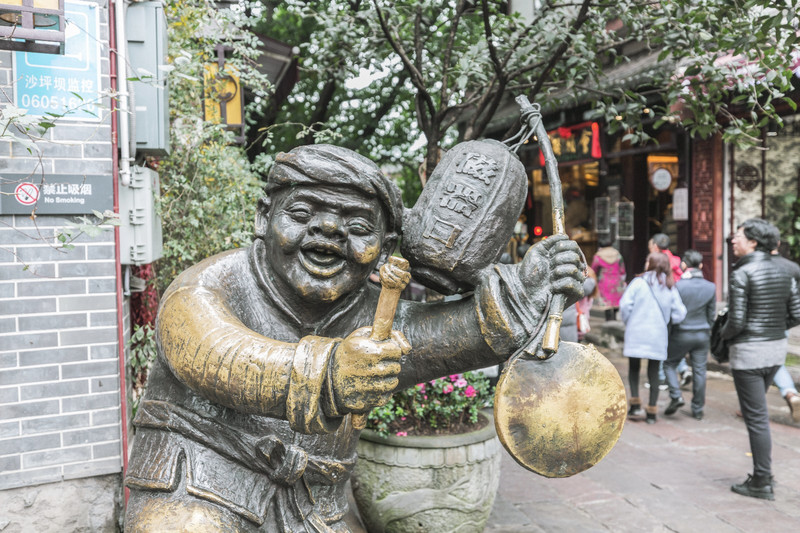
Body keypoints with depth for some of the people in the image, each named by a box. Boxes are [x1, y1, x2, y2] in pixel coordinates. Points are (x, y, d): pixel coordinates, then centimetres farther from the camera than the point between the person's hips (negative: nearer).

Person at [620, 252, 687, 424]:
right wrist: (665, 321, 17)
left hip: (636, 333, -2)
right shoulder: (670, 287, 4)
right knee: (654, 372, 10)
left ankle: (635, 405, 4)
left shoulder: (639, 282, -7)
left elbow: (625, 304, -13)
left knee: (634, 368, 14)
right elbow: (680, 313, 0)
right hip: (658, 335, 3)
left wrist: (628, 321, 3)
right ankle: (652, 412, 13)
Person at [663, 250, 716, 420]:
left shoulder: (678, 286, -14)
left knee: (669, 364, 14)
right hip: (702, 334, 4)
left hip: (681, 334, -3)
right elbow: (712, 314, 5)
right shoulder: (711, 287, -2)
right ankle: (698, 409, 16)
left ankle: (676, 396, -3)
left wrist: (666, 334, 5)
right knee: (699, 370, 9)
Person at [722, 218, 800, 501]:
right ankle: (763, 474, 28)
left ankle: (762, 483, 9)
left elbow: (737, 321, -19)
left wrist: (724, 335, 0)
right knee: (758, 412, 21)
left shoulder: (742, 274, -16)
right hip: (776, 349, 8)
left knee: (756, 417, 0)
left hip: (749, 352, -8)